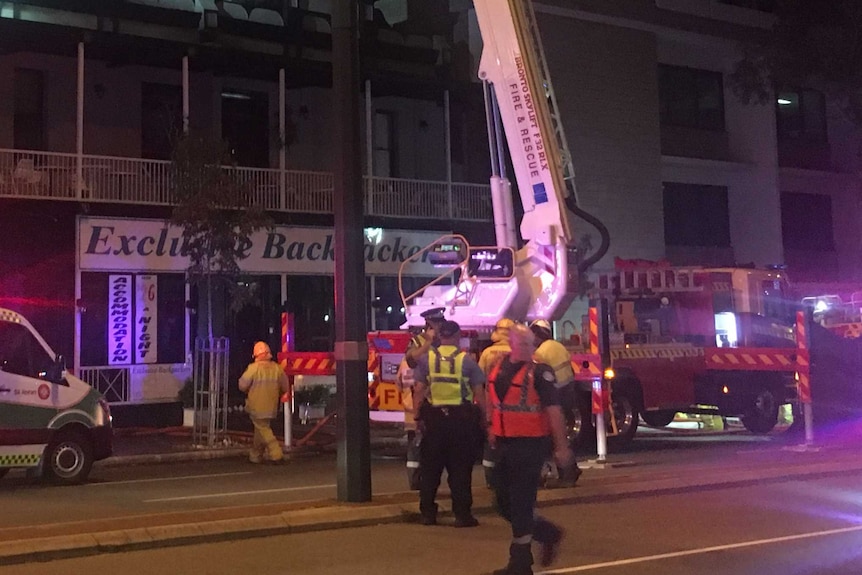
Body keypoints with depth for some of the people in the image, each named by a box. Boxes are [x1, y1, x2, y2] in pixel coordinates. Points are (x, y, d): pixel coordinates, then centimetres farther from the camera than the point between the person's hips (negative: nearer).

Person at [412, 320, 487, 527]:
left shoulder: (426, 358, 1)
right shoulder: (467, 360, -3)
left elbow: (419, 391, -1)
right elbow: (479, 393, -4)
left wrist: (418, 417, 5)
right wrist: (482, 418, 4)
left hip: (433, 418, 2)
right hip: (461, 418, -2)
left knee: (430, 468, 11)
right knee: (460, 469, 5)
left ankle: (428, 513, 15)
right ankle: (462, 514, 7)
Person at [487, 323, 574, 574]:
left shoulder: (539, 372, -12)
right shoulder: (499, 368, 7)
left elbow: (554, 410, -15)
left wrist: (561, 446, -17)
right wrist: (492, 427, 21)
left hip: (530, 445, -7)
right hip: (504, 444, 7)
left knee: (521, 503, -1)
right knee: (504, 501, 13)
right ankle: (549, 534, 32)